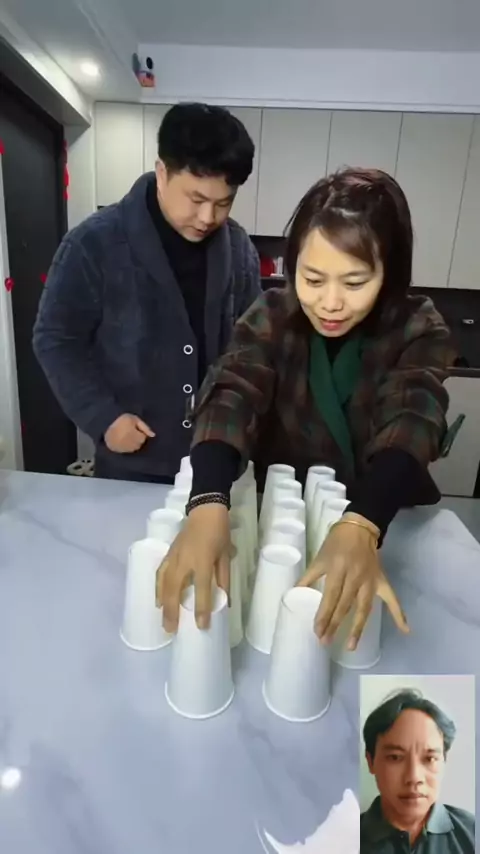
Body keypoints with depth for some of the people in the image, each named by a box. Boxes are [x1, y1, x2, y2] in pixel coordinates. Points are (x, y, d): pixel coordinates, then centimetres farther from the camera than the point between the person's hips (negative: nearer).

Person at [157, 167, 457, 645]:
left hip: (384, 524, 1)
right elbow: (231, 397, -29)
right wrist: (208, 504, -47)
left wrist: (361, 527, -48)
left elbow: (410, 422, -29)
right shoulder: (272, 318, -12)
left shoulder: (419, 331, -12)